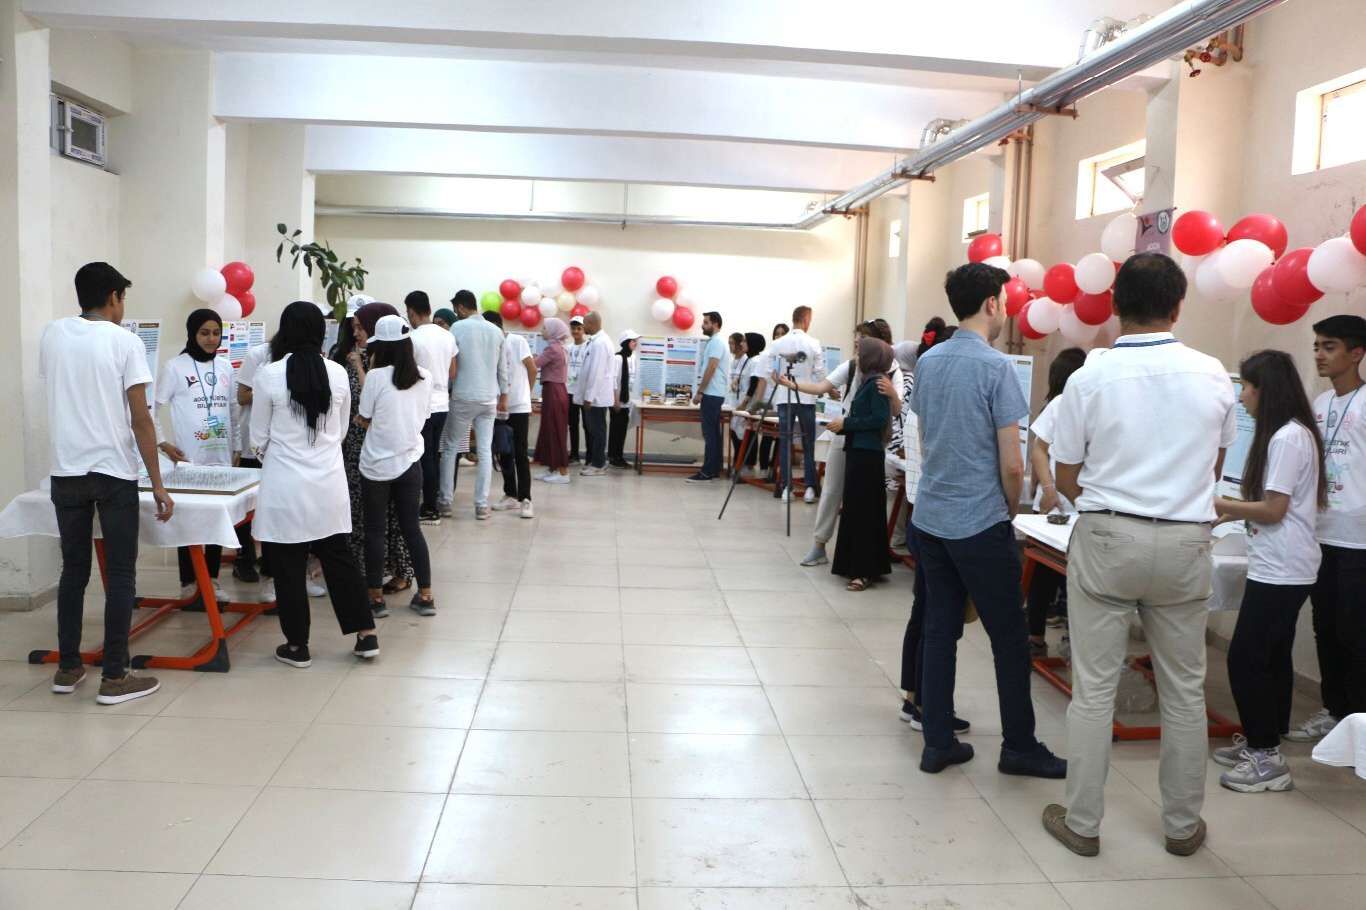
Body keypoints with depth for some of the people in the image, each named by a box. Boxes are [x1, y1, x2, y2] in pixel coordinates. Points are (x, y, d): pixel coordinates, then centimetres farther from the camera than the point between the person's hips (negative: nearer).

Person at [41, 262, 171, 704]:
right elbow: (140, 418, -11)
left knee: (74, 569, 15)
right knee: (120, 575, 2)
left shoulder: (52, 335, 6)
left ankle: (67, 668, 22)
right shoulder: (125, 341, -8)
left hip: (65, 473, 5)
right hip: (114, 473, -5)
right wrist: (157, 484, -8)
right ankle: (114, 677, 5)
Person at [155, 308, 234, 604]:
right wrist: (163, 443, -12)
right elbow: (154, 408, -3)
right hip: (188, 458, -4)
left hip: (221, 457, 4)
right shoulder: (175, 367, -3)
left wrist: (237, 447, 13)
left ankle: (212, 580, 18)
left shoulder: (225, 366, 10)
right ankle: (188, 583, 10)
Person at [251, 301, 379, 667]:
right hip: (330, 483, 3)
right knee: (339, 558, 14)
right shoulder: (337, 373, -2)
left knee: (289, 568, 8)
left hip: (285, 486, -3)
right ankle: (366, 636, 17)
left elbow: (259, 436, 0)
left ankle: (297, 646, 17)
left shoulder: (269, 374, -10)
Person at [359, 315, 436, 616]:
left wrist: (364, 372, 5)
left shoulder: (376, 376, -14)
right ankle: (425, 595, 14)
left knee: (374, 531, 7)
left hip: (377, 465, -4)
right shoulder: (424, 377, -1)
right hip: (410, 462, 4)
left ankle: (376, 597, 13)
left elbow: (364, 419, -5)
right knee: (412, 527, 12)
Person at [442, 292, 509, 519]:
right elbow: (503, 368, 12)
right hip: (489, 398, 4)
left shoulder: (458, 328, -6)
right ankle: (482, 504, 3)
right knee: (485, 451, 3)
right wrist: (503, 396, 20)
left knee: (451, 447, 9)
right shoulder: (496, 331, 7)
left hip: (463, 397, -3)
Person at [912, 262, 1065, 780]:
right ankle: (1019, 748, 18)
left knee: (939, 630, 11)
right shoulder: (996, 367, -14)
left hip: (929, 518, 7)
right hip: (980, 524, -7)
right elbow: (1012, 465, -14)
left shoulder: (927, 362, 7)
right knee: (1009, 639, 7)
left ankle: (938, 743, 17)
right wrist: (1010, 511, 4)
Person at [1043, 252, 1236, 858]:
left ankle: (1081, 822, 15)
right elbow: (1215, 466, 12)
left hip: (1106, 538, -2)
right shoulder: (1212, 376, -2)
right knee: (1184, 690, 14)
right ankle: (1183, 824, 27)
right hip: (1185, 542, 2)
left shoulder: (1089, 378, -8)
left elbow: (1066, 480, -1)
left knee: (1093, 687, 6)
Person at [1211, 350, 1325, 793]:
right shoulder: (1287, 434, 14)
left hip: (1280, 569, -10)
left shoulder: (1288, 437, -17)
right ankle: (1261, 743, 24)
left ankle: (1267, 758, 2)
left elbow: (1274, 510, -17)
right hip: (1280, 566, 10)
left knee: (1245, 658, -6)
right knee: (1271, 657, 15)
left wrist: (1218, 504, -9)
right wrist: (1231, 514, 10)